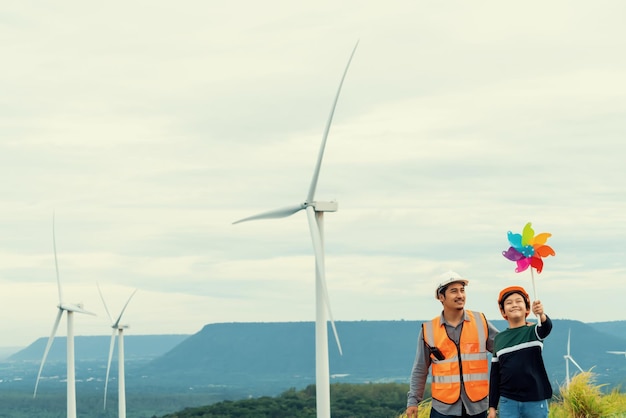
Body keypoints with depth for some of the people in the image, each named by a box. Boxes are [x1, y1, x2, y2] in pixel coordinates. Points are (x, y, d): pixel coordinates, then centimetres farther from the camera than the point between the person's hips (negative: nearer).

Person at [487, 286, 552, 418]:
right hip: (508, 402, 2)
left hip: (535, 402, -2)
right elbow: (495, 374, 12)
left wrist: (542, 316, -49)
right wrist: (492, 406, 9)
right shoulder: (499, 339, 8)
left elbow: (546, 328, -26)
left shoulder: (533, 331, -1)